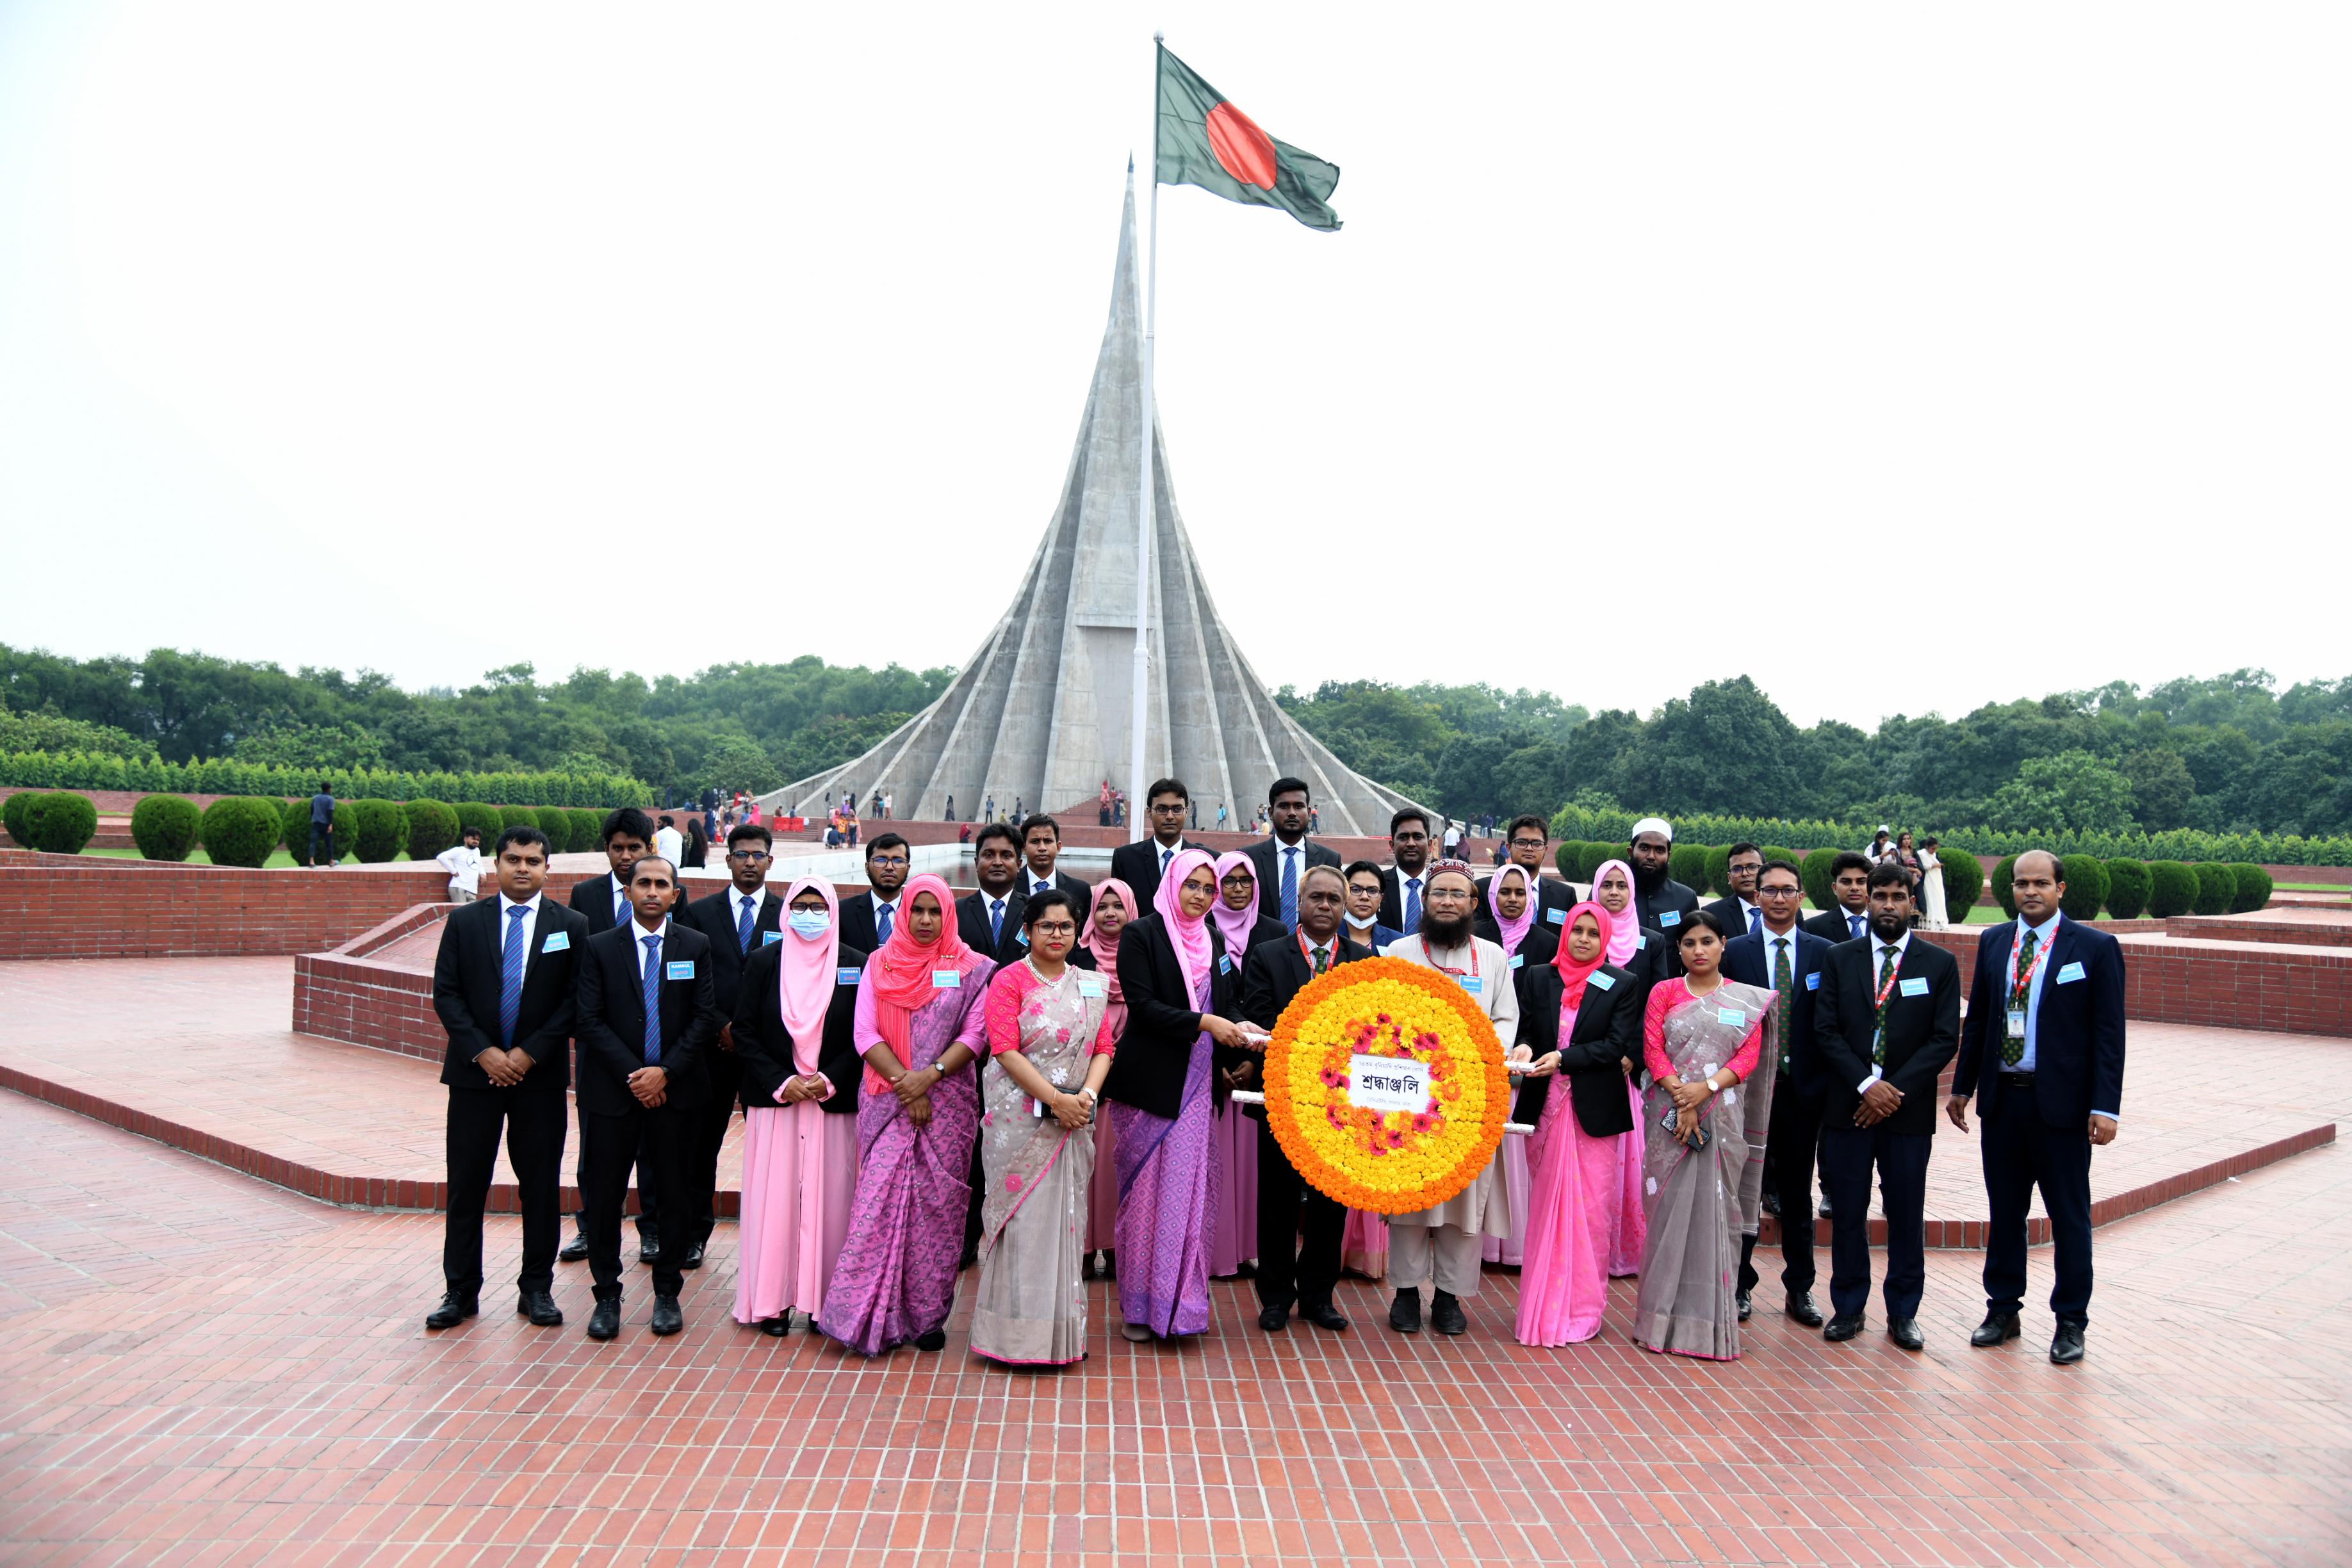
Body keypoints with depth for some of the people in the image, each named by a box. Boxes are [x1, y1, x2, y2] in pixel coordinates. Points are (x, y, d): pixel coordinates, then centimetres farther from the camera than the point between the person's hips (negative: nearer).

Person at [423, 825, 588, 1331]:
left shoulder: (569, 926, 1)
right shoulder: (464, 922, 4)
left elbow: (575, 1001, -2)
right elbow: (445, 994, 0)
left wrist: (528, 1053, -11)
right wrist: (483, 1052, -11)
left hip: (541, 1075, 0)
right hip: (475, 1072, 1)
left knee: (541, 1186, 5)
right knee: (466, 1186, 5)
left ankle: (536, 1289, 17)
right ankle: (460, 1292, 17)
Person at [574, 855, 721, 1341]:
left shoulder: (695, 946, 4)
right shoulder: (600, 947, 3)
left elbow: (705, 1017, 0)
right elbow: (591, 1020, -2)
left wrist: (665, 1071, -11)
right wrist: (632, 1074, -11)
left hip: (675, 1090, 0)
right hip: (612, 1091, 0)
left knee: (673, 1196, 6)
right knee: (604, 1196, 3)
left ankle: (667, 1294, 19)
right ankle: (607, 1295, 17)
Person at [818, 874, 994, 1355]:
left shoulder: (971, 969, 6)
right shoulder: (880, 965, 9)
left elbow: (974, 1035, -1)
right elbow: (866, 1034, 1)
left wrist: (930, 1075, -14)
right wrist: (903, 1082, -10)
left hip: (948, 1103, 0)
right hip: (887, 1101, 1)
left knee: (938, 1206, 0)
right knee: (879, 1201, -5)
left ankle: (928, 1316, 8)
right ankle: (868, 1317, 2)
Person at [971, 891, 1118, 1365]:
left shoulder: (1091, 985, 14)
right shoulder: (1009, 980, -1)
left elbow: (1104, 1048, 9)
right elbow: (1005, 1050, -11)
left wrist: (1086, 1095, -10)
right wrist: (1055, 1099, -17)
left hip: (1074, 1117, 4)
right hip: (1020, 1118, -4)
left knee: (1066, 1217, 6)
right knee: (1024, 1216, -3)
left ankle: (1062, 1330, 15)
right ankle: (1018, 1332, 5)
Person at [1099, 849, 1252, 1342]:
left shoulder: (1213, 941, 14)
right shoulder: (1141, 935, -5)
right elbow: (1142, 1006, -14)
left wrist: (1238, 1035, 0)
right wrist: (1204, 1023, -20)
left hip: (1197, 1087, 5)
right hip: (1150, 1084, -5)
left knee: (1190, 1191, 4)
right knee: (1146, 1193, 2)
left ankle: (1182, 1301, 13)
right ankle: (1140, 1305, 13)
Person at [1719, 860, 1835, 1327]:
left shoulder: (1824, 952, 3)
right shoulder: (1734, 952, 0)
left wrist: (1828, 1082, -4)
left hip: (1803, 1089, 1)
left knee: (1797, 1195, 12)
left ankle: (1799, 1289, 23)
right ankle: (1741, 1285, 18)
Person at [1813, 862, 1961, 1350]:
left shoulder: (1939, 964, 3)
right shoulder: (1840, 958, 5)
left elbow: (1945, 1039, -3)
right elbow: (1825, 1031, -1)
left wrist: (1896, 1090, -11)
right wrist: (1867, 1084, -13)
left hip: (1908, 1108, 0)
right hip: (1848, 1106, 1)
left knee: (1907, 1214, 6)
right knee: (1847, 1212, 5)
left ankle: (1903, 1313, 18)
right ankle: (1849, 1307, 17)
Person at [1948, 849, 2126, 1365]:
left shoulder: (2095, 947, -5)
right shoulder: (1993, 942, 7)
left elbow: (2108, 1032, -7)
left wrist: (2106, 1107, -13)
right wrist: (1962, 1087, 11)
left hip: (2062, 1103, -4)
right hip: (2002, 1097, 4)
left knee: (2069, 1216, 7)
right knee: (2004, 1209, 13)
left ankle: (2071, 1322, 19)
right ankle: (2003, 1309, 25)